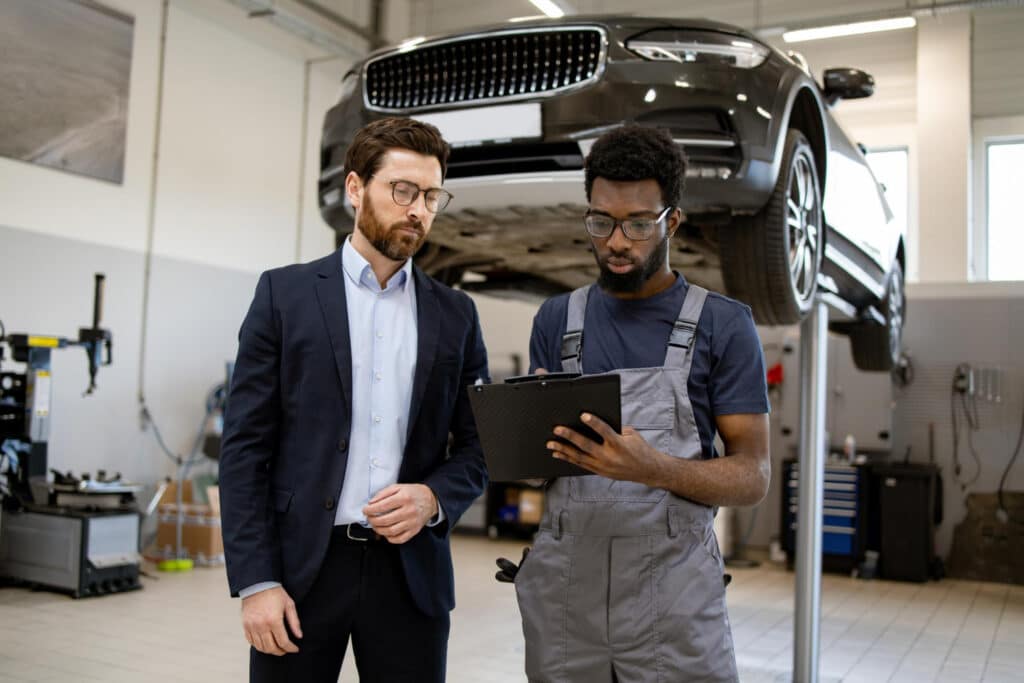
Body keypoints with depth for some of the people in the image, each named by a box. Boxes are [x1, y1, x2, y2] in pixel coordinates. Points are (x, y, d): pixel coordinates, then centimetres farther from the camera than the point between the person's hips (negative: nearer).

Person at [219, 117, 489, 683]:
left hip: (410, 570, 2)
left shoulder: (455, 314, 8)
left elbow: (477, 445, 10)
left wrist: (434, 498, -10)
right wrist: (256, 581, -8)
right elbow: (245, 447, -2)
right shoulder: (285, 293, 1)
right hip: (300, 566, -2)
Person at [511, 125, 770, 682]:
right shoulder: (556, 320, 7)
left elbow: (752, 477, -4)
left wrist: (657, 469, -22)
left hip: (674, 597, -2)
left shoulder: (723, 325, -2)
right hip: (562, 590, 3)